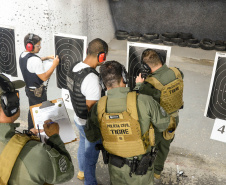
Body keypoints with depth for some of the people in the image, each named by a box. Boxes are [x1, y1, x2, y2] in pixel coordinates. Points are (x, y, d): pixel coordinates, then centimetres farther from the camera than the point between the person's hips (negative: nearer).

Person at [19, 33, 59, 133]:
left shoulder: (23, 55, -1)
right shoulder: (34, 60, -31)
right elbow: (44, 77, -26)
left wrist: (46, 58, 9)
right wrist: (54, 64, -22)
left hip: (29, 88, 9)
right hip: (37, 91, -9)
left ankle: (31, 129, 40)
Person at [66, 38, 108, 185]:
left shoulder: (74, 68, -4)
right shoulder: (91, 78, -32)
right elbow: (92, 109, -27)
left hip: (78, 118, 9)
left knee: (83, 145, 30)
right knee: (91, 155, 12)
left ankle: (82, 172, 54)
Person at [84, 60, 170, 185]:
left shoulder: (99, 108, -17)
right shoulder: (144, 101, -26)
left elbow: (91, 137, -2)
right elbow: (163, 124, -10)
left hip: (115, 167, 2)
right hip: (140, 168, -2)